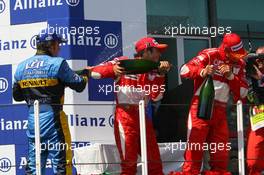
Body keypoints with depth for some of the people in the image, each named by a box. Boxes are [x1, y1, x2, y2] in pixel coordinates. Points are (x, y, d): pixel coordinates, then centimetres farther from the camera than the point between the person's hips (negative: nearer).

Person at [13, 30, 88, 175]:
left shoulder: (21, 67, 7)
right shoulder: (57, 63, -10)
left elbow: (17, 96, 13)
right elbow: (79, 85, -5)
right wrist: (86, 74, 15)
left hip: (32, 118, 5)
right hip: (52, 117, -5)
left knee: (34, 163, 11)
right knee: (61, 159, 0)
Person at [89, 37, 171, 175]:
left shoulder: (152, 72, 10)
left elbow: (156, 97, -1)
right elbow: (94, 72, -8)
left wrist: (160, 74, -8)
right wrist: (113, 69, -27)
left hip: (142, 116, 6)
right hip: (125, 115, -6)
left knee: (155, 162, 8)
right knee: (129, 162, -7)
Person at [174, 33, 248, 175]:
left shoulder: (239, 63, 9)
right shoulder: (210, 55, -7)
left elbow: (243, 92, 3)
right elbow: (184, 70, -17)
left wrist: (231, 76, -10)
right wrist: (202, 72, -34)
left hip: (220, 110, 5)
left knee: (221, 149, 6)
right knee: (195, 142, -9)